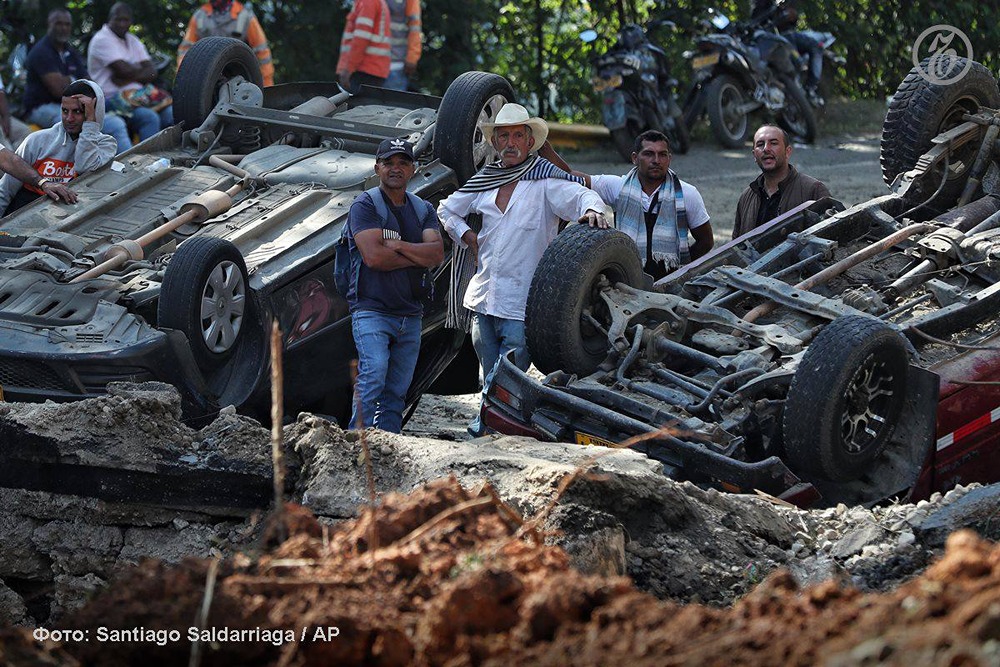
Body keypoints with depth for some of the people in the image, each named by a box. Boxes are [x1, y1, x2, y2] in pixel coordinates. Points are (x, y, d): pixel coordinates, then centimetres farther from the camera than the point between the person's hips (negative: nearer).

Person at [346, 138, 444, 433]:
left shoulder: (423, 209, 16)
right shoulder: (365, 205, -1)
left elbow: (437, 254, 0)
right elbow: (373, 256, -15)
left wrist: (398, 246, -12)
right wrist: (417, 258, -4)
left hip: (410, 316, 6)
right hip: (371, 311, -6)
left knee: (396, 392, 5)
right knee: (373, 375, -22)